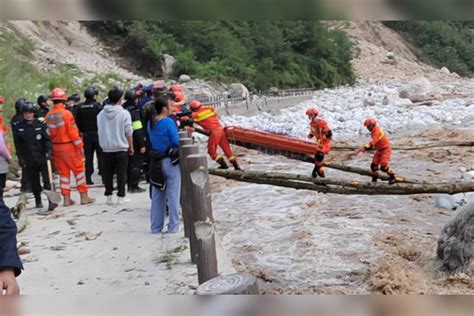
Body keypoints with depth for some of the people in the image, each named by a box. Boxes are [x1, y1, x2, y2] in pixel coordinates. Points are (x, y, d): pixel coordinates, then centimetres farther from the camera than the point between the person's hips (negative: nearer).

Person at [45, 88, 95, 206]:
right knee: (79, 170, 6)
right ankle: (84, 196, 7)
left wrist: (51, 148, 14)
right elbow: (73, 132, -15)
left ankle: (66, 198, 14)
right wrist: (80, 146, -7)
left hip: (56, 147, 5)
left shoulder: (48, 116, 2)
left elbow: (48, 133, 6)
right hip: (69, 146, -5)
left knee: (63, 172, 12)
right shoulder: (66, 113, -15)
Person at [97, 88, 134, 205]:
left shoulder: (101, 114, 2)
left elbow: (100, 131, 10)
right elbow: (129, 133, -7)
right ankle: (121, 197, 6)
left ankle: (108, 196, 16)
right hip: (121, 148, -3)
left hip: (106, 148, 3)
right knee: (121, 173, 4)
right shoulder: (124, 113, -10)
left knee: (108, 173, 11)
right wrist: (131, 147, 4)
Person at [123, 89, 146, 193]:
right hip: (135, 142, -8)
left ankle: (130, 185, 21)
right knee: (136, 164, -2)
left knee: (130, 164, 15)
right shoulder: (134, 110, -17)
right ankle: (134, 186, 0)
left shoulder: (123, 109, 10)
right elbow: (138, 130, -20)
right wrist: (142, 145, -17)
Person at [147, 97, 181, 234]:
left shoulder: (150, 123, 7)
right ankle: (173, 227, 7)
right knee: (173, 196, 3)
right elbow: (176, 141, -16)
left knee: (157, 197, 13)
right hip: (171, 162, -7)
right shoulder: (168, 121, -15)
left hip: (156, 162, 7)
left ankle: (156, 227, 20)